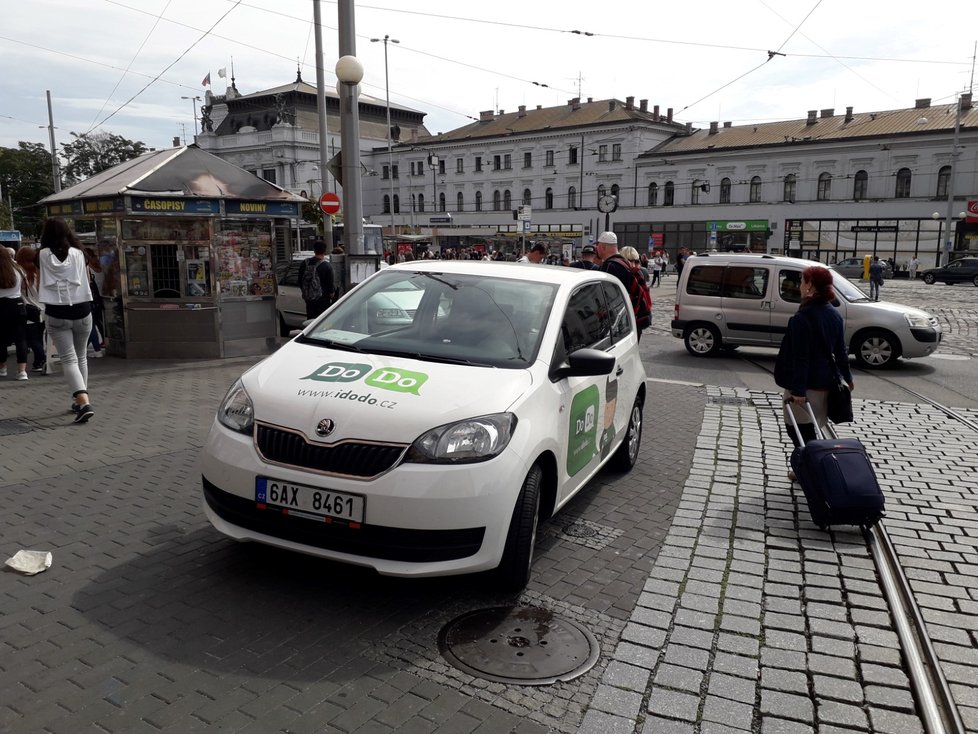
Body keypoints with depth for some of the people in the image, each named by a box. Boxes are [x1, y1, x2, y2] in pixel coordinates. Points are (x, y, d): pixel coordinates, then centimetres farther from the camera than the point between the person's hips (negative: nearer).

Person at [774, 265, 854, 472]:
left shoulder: (802, 318, -18)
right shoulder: (834, 315, 7)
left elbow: (800, 357, -21)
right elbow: (840, 350, 15)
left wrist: (798, 389, -22)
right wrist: (847, 377, 26)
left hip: (806, 384, -9)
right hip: (825, 381, 9)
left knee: (797, 429, 3)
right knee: (808, 429, 19)